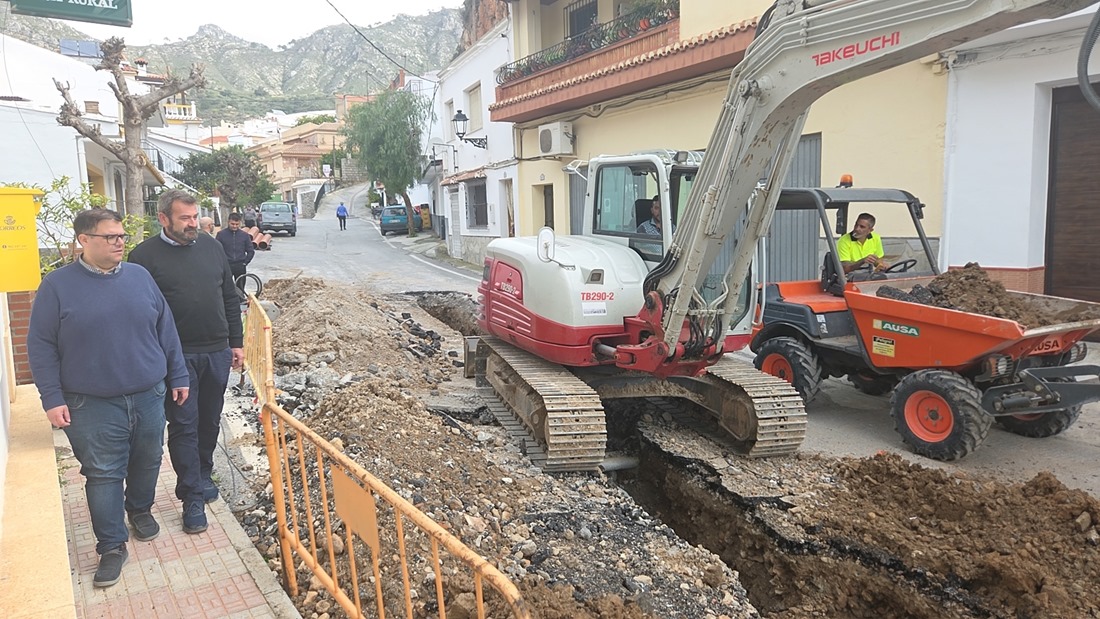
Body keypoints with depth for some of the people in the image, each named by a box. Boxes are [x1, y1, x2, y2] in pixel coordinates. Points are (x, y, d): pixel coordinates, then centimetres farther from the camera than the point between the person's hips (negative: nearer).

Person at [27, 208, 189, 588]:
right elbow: (41, 346, -4)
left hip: (149, 397, 3)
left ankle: (140, 510, 42)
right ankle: (112, 546, 17)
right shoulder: (58, 285, -6)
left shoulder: (139, 276, 3)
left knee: (147, 463, 16)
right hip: (93, 406, -3)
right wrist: (52, 399, -8)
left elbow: (165, 331, 8)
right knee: (103, 474, 4)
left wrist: (177, 376, 9)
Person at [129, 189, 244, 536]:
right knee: (184, 426, 0)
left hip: (217, 351, 5)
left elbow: (230, 298, 13)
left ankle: (202, 477, 34)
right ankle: (193, 498, 8)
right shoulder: (145, 256, -7)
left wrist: (236, 342, 11)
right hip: (177, 356, -4)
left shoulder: (211, 247, 8)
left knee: (210, 420, 15)